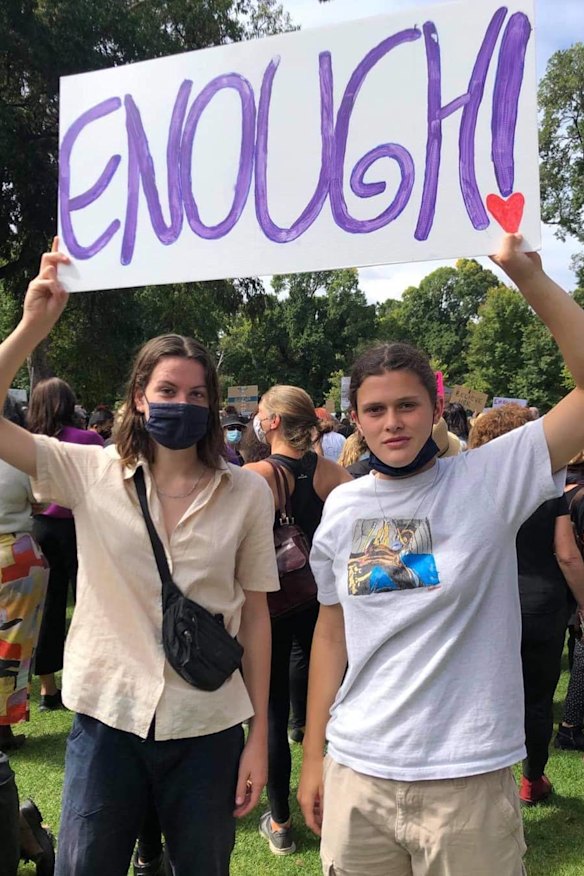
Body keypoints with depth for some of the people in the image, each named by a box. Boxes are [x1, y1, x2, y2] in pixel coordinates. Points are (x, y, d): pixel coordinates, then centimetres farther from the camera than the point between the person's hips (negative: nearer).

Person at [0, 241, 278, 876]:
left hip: (208, 727, 1)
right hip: (108, 718, 0)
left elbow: (255, 616, -1)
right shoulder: (91, 473, -5)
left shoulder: (247, 493, -6)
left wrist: (259, 737, 1)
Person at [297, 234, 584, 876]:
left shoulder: (490, 479, -8)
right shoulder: (342, 506, 1)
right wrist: (313, 756, 10)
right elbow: (331, 633, 8)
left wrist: (528, 275, -21)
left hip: (469, 777, -2)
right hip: (357, 774, 3)